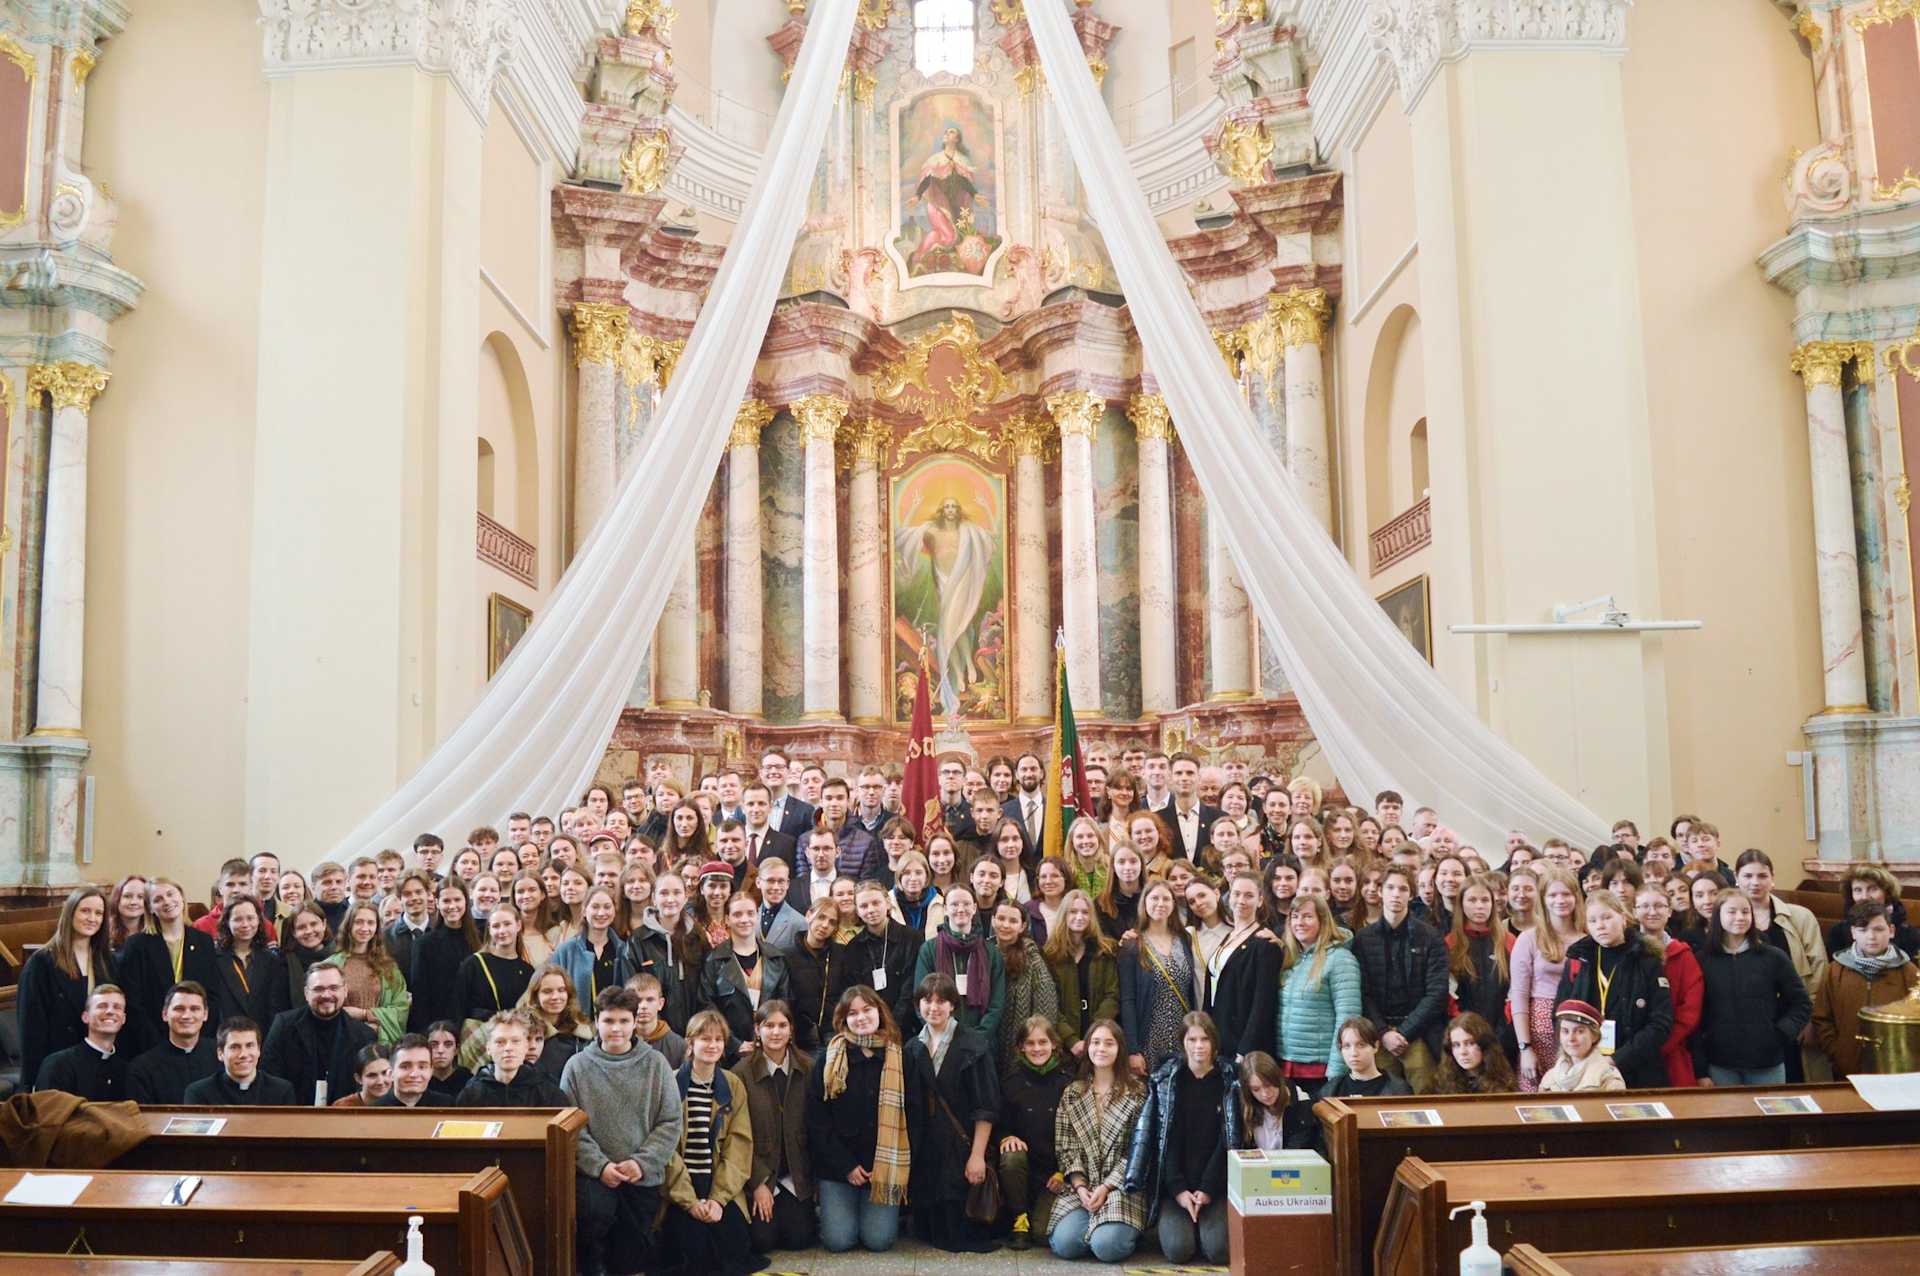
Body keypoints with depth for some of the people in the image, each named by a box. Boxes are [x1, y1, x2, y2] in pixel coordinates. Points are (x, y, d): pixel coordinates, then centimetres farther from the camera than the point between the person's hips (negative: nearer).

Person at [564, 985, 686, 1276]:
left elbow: (671, 1123, 0)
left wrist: (642, 1162, -12)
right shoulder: (578, 1066, 0)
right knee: (596, 1209, -32)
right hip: (595, 1173, -1)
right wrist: (600, 1166, -16)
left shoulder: (655, 1063, 1)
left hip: (644, 1176, 1)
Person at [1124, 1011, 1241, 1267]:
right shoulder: (1165, 1080, -1)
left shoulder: (1228, 1082, 0)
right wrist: (1178, 1190, -12)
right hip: (1174, 1186, 0)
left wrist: (1208, 1190, -10)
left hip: (1214, 1186, 0)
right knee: (1178, 1250, -18)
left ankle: (1206, 1222, 14)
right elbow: (1164, 1139, -3)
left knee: (1219, 1250, -18)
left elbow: (1226, 1141, -1)